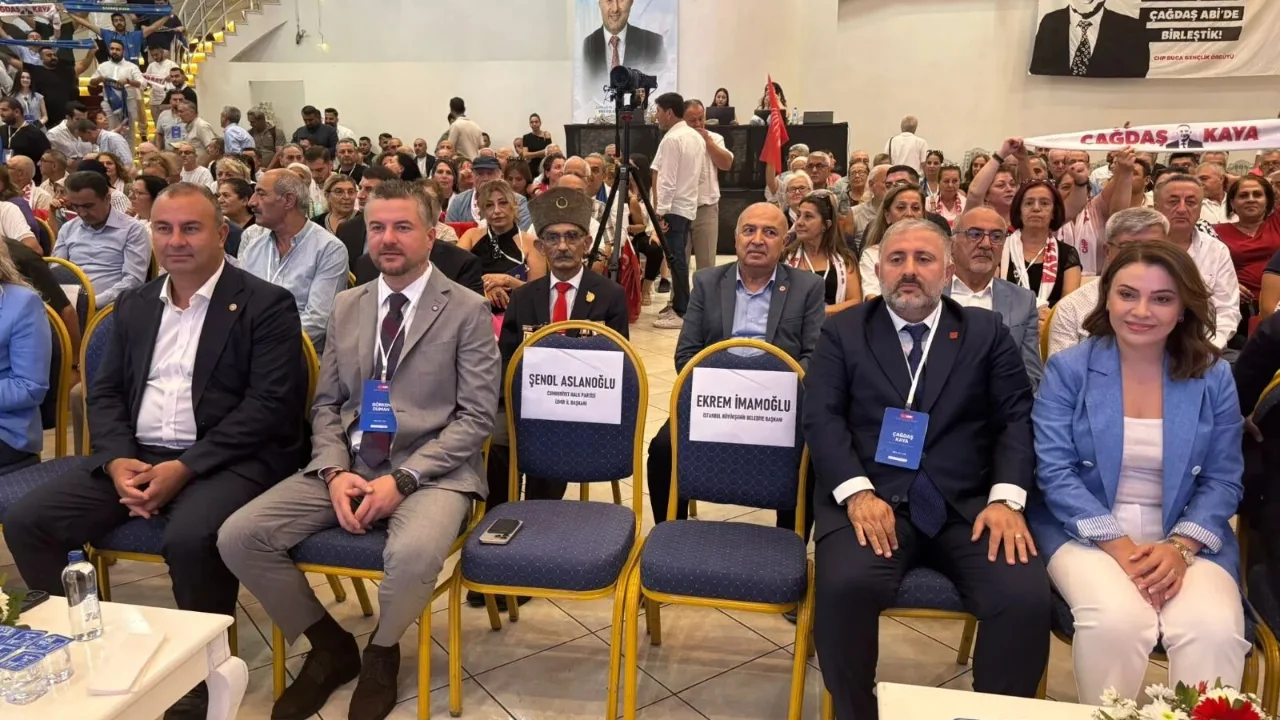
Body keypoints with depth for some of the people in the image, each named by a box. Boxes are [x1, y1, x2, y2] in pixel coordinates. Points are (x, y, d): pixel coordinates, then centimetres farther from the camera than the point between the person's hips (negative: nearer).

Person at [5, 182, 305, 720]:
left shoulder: (266, 305, -4)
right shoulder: (133, 305, 16)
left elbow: (270, 405, -13)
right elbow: (105, 392, 13)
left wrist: (185, 467, -19)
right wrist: (117, 459, -8)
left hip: (225, 459, -6)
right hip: (136, 454, 6)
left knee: (190, 539, -34)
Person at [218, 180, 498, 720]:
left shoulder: (468, 311, -3)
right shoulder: (346, 308, 12)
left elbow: (476, 418, -8)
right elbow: (326, 405, 12)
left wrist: (402, 480, -18)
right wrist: (335, 472, -8)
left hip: (431, 470, -5)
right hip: (348, 466, 5)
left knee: (414, 553, -36)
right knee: (238, 537, -13)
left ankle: (381, 654, 0)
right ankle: (330, 645, 11)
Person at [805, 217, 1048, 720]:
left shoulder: (987, 331, 15)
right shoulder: (843, 332, 12)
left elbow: (1018, 418, 7)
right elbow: (822, 418, 1)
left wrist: (1006, 498, -10)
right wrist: (857, 492, -15)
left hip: (969, 504, 2)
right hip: (874, 499, -1)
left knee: (1026, 597, -25)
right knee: (846, 586, -30)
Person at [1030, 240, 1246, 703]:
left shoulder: (1213, 378, 4)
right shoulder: (1068, 369, -3)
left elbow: (1223, 480, 4)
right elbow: (1054, 470, -8)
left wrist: (1180, 546, -14)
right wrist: (1118, 545, -18)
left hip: (1187, 537, 2)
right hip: (1087, 530, -2)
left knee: (1215, 630, -27)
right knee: (1116, 621, -30)